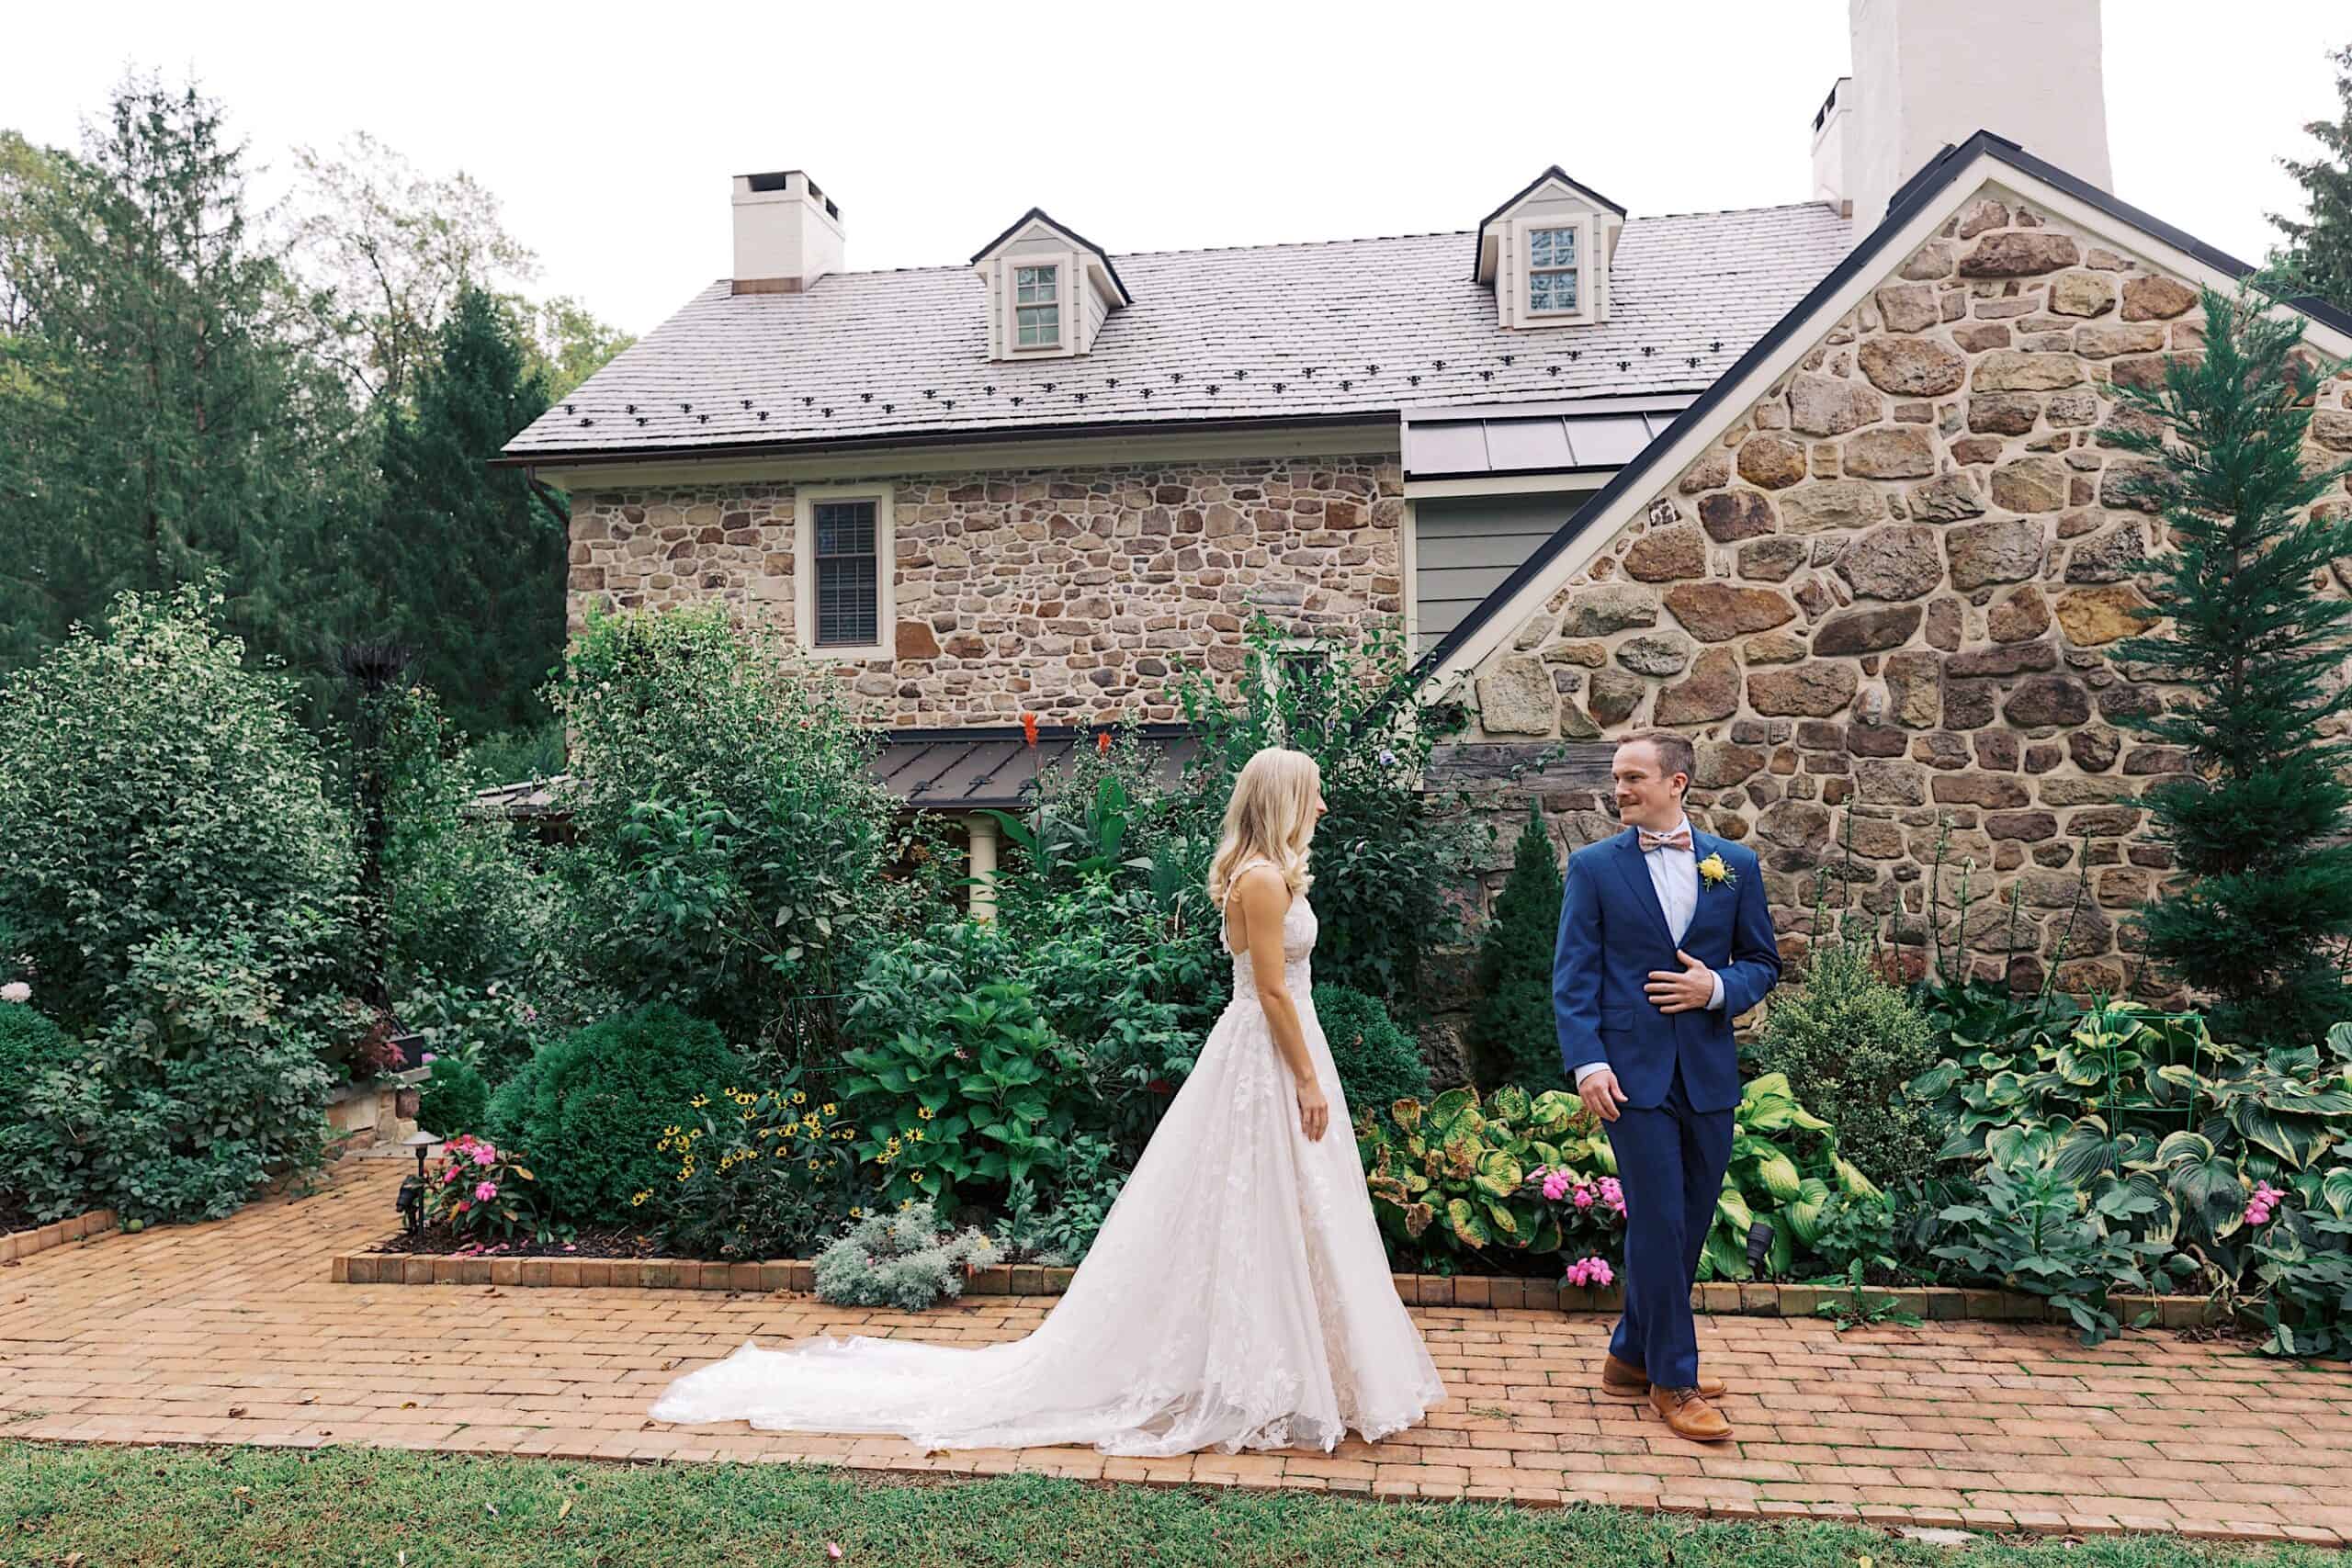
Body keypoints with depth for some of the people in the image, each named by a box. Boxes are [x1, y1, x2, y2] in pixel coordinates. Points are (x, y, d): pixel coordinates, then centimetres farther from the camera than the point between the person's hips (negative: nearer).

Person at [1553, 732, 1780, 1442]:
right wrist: (1588, 1062, -15)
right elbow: (1573, 977, -4)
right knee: (1659, 1224, -2)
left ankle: (1634, 1356, 28)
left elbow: (1763, 963, 11)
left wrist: (1718, 988, -10)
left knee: (1689, 1225, 12)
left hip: (1709, 1071, 4)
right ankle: (1673, 1379, 14)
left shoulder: (1735, 864, 7)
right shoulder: (1594, 866, 0)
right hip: (1633, 1071, -4)